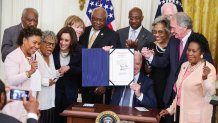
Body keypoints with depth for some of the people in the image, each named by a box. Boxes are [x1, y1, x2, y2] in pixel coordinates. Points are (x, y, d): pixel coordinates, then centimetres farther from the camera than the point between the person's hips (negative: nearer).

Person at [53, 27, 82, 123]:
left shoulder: (78, 51, -6)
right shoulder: (54, 50, -8)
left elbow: (82, 70, -8)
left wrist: (69, 68, -20)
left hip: (70, 89, 1)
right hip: (55, 87, 0)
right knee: (55, 114, 6)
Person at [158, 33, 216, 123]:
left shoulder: (209, 68, -13)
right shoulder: (184, 65, 6)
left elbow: (210, 93, -23)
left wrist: (205, 77, -38)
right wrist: (171, 109, 14)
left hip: (196, 115, -6)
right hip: (180, 112, 6)